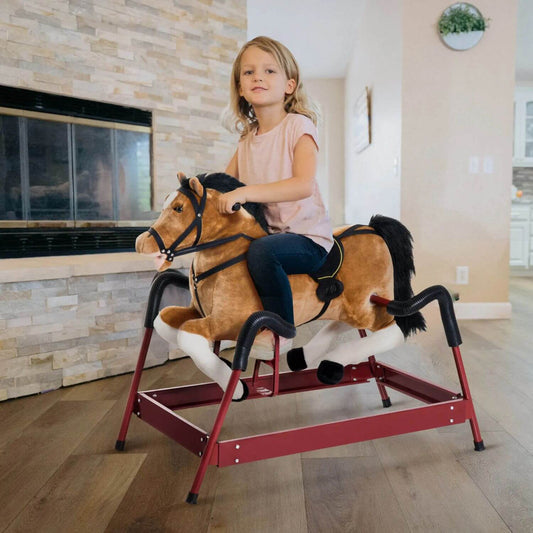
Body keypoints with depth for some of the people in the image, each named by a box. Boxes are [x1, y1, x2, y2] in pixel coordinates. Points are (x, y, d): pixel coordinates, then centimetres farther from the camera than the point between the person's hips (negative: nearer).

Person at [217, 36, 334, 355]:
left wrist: (246, 193, -33)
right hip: (267, 233, 8)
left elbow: (304, 184, -25)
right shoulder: (247, 138, 11)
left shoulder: (298, 125, -10)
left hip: (307, 236, -7)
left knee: (261, 250, -34)